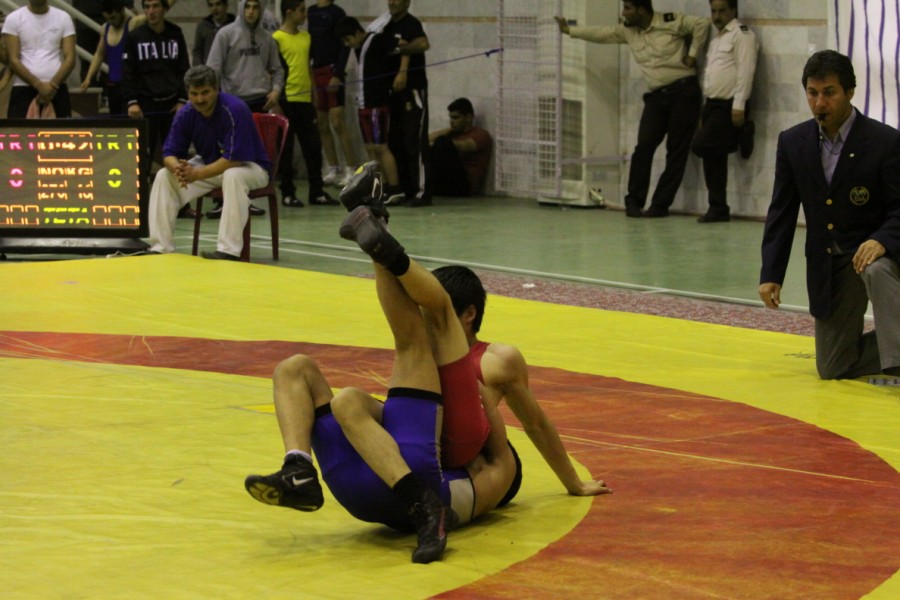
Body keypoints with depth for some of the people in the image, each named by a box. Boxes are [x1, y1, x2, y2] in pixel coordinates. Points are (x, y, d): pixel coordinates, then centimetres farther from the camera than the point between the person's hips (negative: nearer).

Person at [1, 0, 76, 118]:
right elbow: (13, 61, -4)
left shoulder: (63, 18, 7)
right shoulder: (14, 19, 2)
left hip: (56, 88, 2)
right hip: (23, 88, -1)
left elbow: (70, 59, 1)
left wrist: (53, 85, -14)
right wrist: (39, 85, -15)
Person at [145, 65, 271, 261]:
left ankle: (229, 250, -40)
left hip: (248, 166, -6)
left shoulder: (234, 110, -27)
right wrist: (177, 168, -32)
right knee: (164, 176, -10)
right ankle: (161, 247, -10)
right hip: (209, 165, 6)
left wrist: (197, 174, -35)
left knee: (233, 176, -40)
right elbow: (170, 153, -7)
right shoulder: (185, 114, -9)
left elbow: (234, 159, -30)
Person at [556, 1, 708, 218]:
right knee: (644, 146, -9)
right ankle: (634, 201, -5)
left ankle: (660, 204, -1)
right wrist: (569, 30, 22)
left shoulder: (672, 22, -7)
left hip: (683, 91, -5)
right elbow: (601, 34, 18)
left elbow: (702, 23, -8)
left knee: (676, 150, -3)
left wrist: (693, 54, -8)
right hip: (656, 96, 5)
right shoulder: (628, 31, 10)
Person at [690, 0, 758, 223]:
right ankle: (718, 209, 9)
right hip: (712, 104, 9)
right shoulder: (717, 37, 21)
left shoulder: (742, 34, -7)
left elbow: (745, 71, -16)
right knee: (713, 158, 6)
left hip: (729, 106, -9)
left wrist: (739, 105, -22)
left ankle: (739, 136, -1)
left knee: (701, 145, -21)